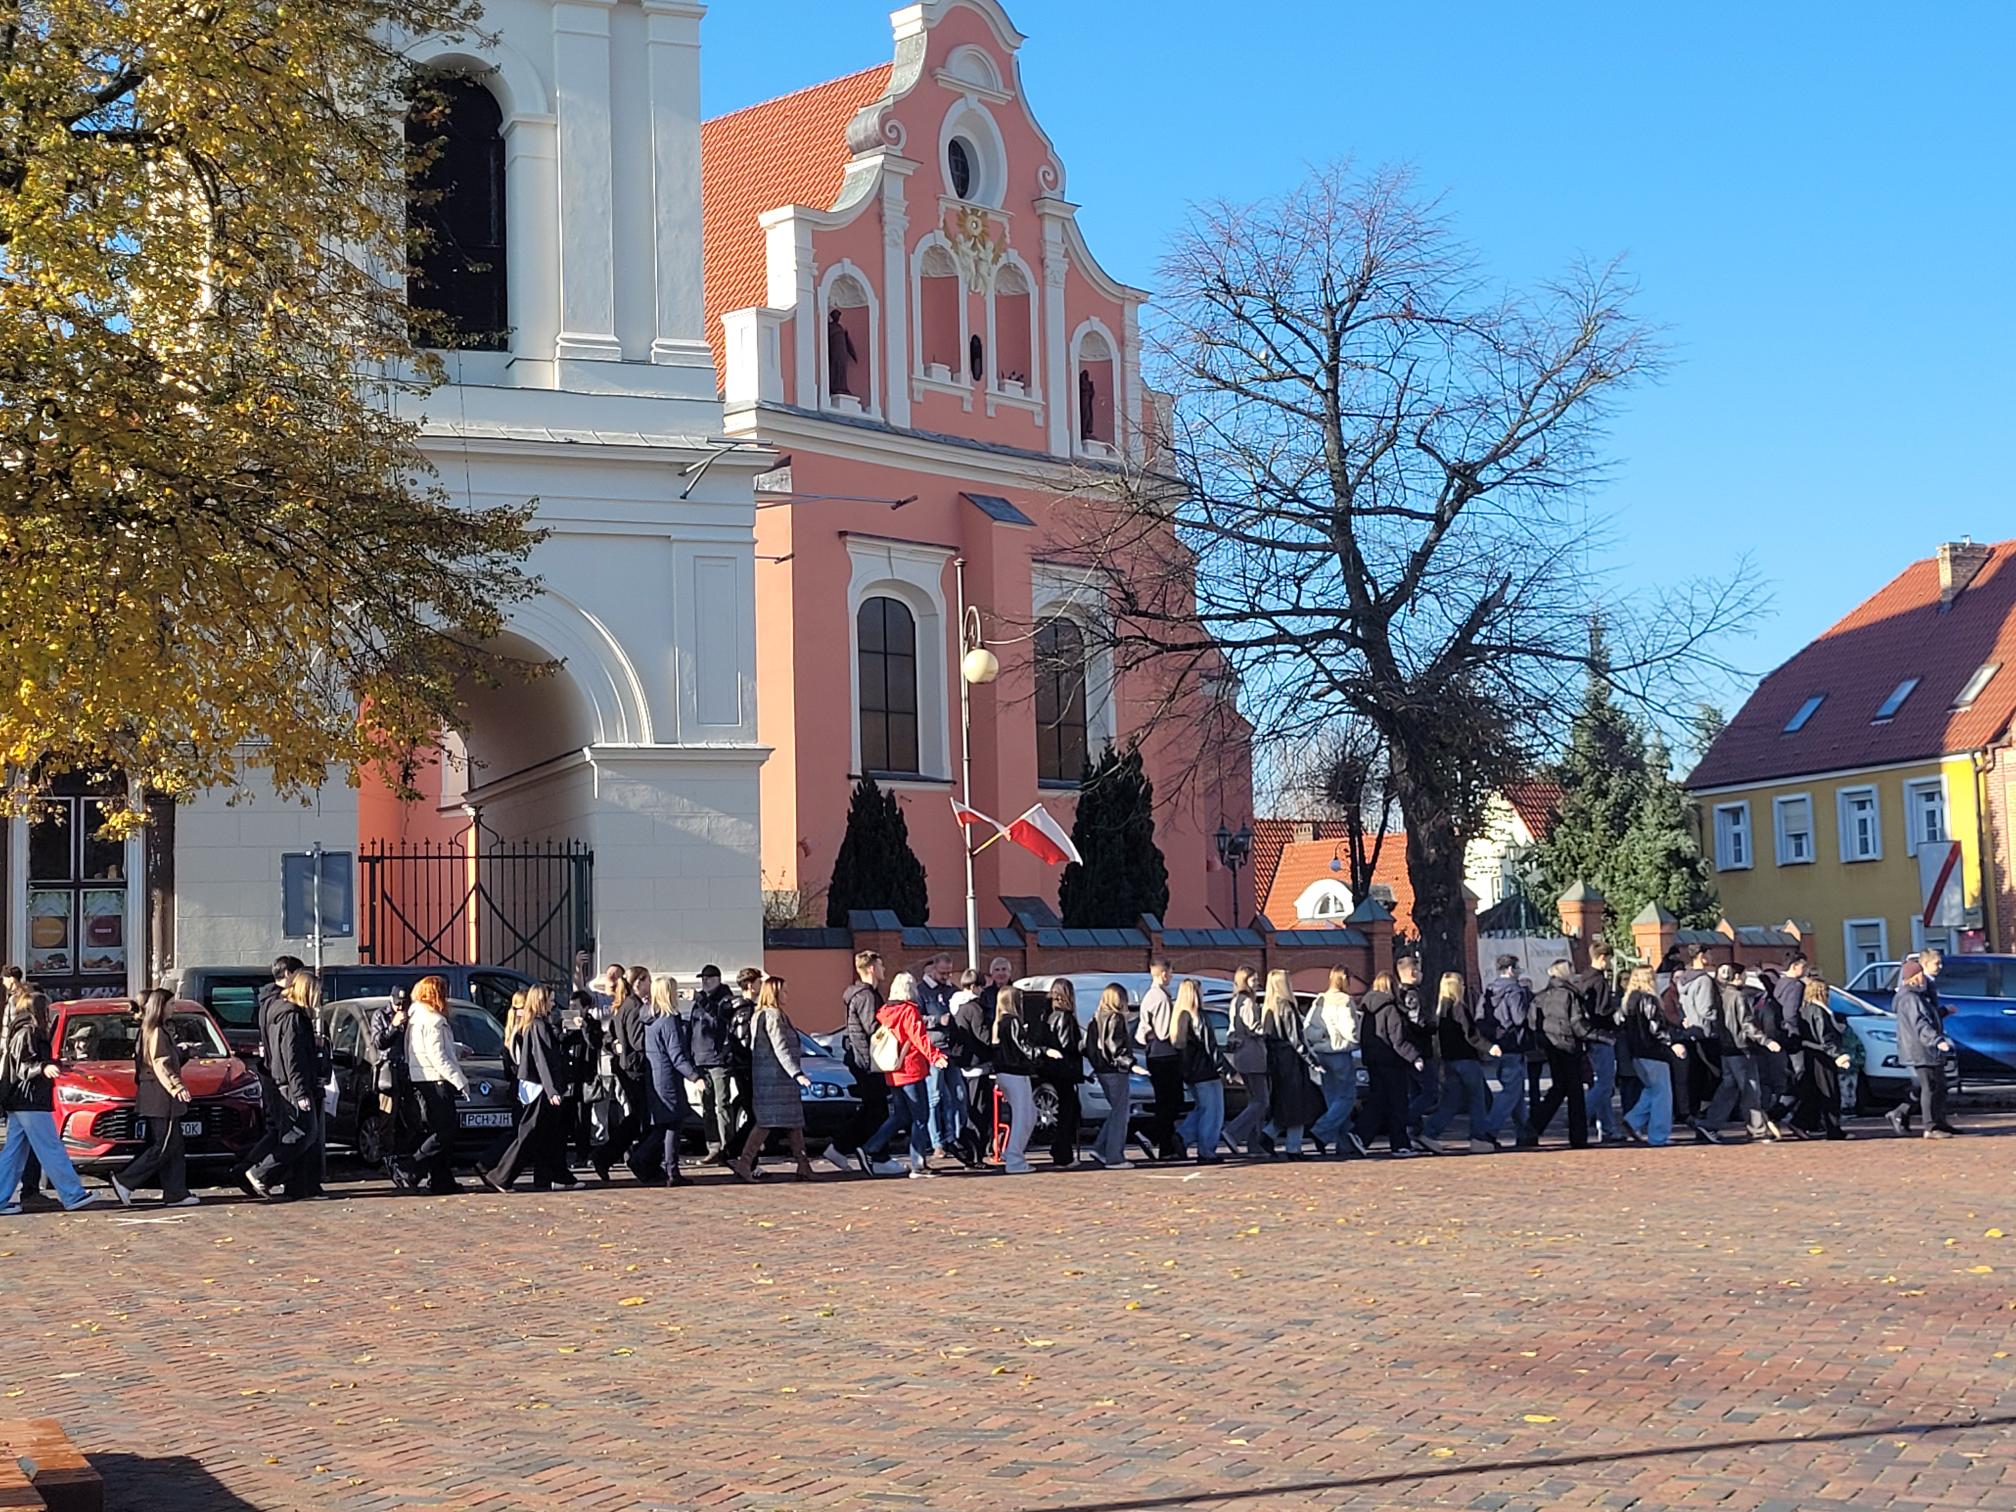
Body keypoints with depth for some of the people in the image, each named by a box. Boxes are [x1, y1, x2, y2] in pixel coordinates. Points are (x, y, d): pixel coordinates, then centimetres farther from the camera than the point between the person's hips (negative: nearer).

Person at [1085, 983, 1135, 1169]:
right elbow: (1117, 1048, -21)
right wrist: (1131, 1064, -21)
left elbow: (1089, 1047, 12)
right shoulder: (1117, 1019, -14)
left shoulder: (1096, 1019, 10)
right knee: (1120, 1113, 1)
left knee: (1116, 1112, 18)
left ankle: (1099, 1149, 10)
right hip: (1116, 1072, -8)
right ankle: (1115, 1157, 2)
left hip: (1102, 1071, 8)